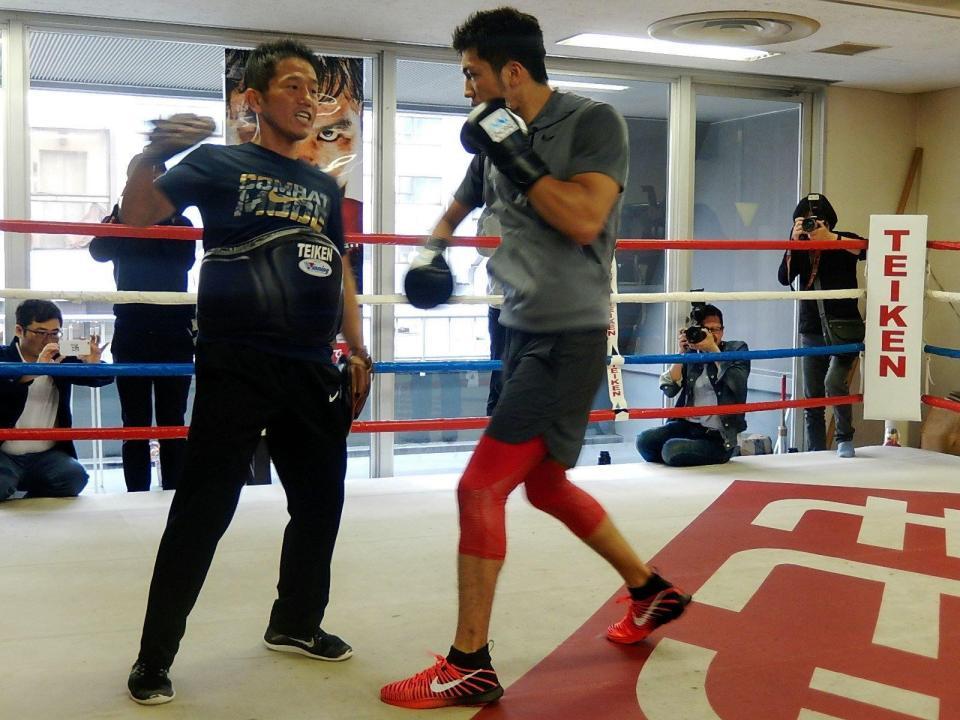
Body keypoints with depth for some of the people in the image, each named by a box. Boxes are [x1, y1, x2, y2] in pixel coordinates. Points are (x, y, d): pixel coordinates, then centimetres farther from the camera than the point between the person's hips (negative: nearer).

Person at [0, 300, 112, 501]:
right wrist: (33, 372, -34)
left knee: (75, 476, -25)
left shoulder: (61, 360, 6)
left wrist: (94, 364, -19)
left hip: (46, 456, 3)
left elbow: (105, 377, 3)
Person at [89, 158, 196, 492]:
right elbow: (99, 251, -11)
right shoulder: (120, 217, 9)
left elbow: (185, 258, -10)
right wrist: (125, 212, -20)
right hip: (131, 335, 0)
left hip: (173, 334, 0)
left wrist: (163, 219, -13)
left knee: (172, 422, 3)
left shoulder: (179, 222, 9)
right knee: (135, 423, 2)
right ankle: (136, 496, 7)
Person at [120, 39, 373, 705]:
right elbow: (137, 217, -9)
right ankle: (154, 657, 9)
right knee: (202, 512, -4)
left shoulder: (325, 187, 16)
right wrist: (151, 155, -27)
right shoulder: (219, 164, 1)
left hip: (312, 370, 6)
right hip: (235, 367, -6)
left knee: (321, 501, 13)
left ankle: (296, 621, 34)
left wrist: (357, 351, 14)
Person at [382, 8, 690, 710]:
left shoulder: (594, 121, -11)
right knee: (546, 486, 18)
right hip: (523, 332, 9)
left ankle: (469, 666, 1)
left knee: (481, 488, -11)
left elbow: (584, 220, -23)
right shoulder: (504, 133, 9)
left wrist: (513, 154, -19)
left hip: (569, 337, -9)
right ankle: (652, 591, 38)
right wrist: (435, 254, 24)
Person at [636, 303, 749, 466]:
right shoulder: (691, 355, 9)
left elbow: (737, 384, -16)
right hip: (687, 426, 4)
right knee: (645, 440, -18)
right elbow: (669, 389, -1)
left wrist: (713, 349, -17)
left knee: (672, 450, -29)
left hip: (718, 436, -4)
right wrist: (682, 354, -7)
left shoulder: (736, 349, 3)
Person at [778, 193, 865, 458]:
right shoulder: (800, 246, 7)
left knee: (834, 383, -23)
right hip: (812, 333, 4)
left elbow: (865, 250, -22)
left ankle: (845, 439, -2)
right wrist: (794, 241, -18)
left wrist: (830, 238, -29)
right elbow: (784, 278, -8)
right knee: (812, 399, 5)